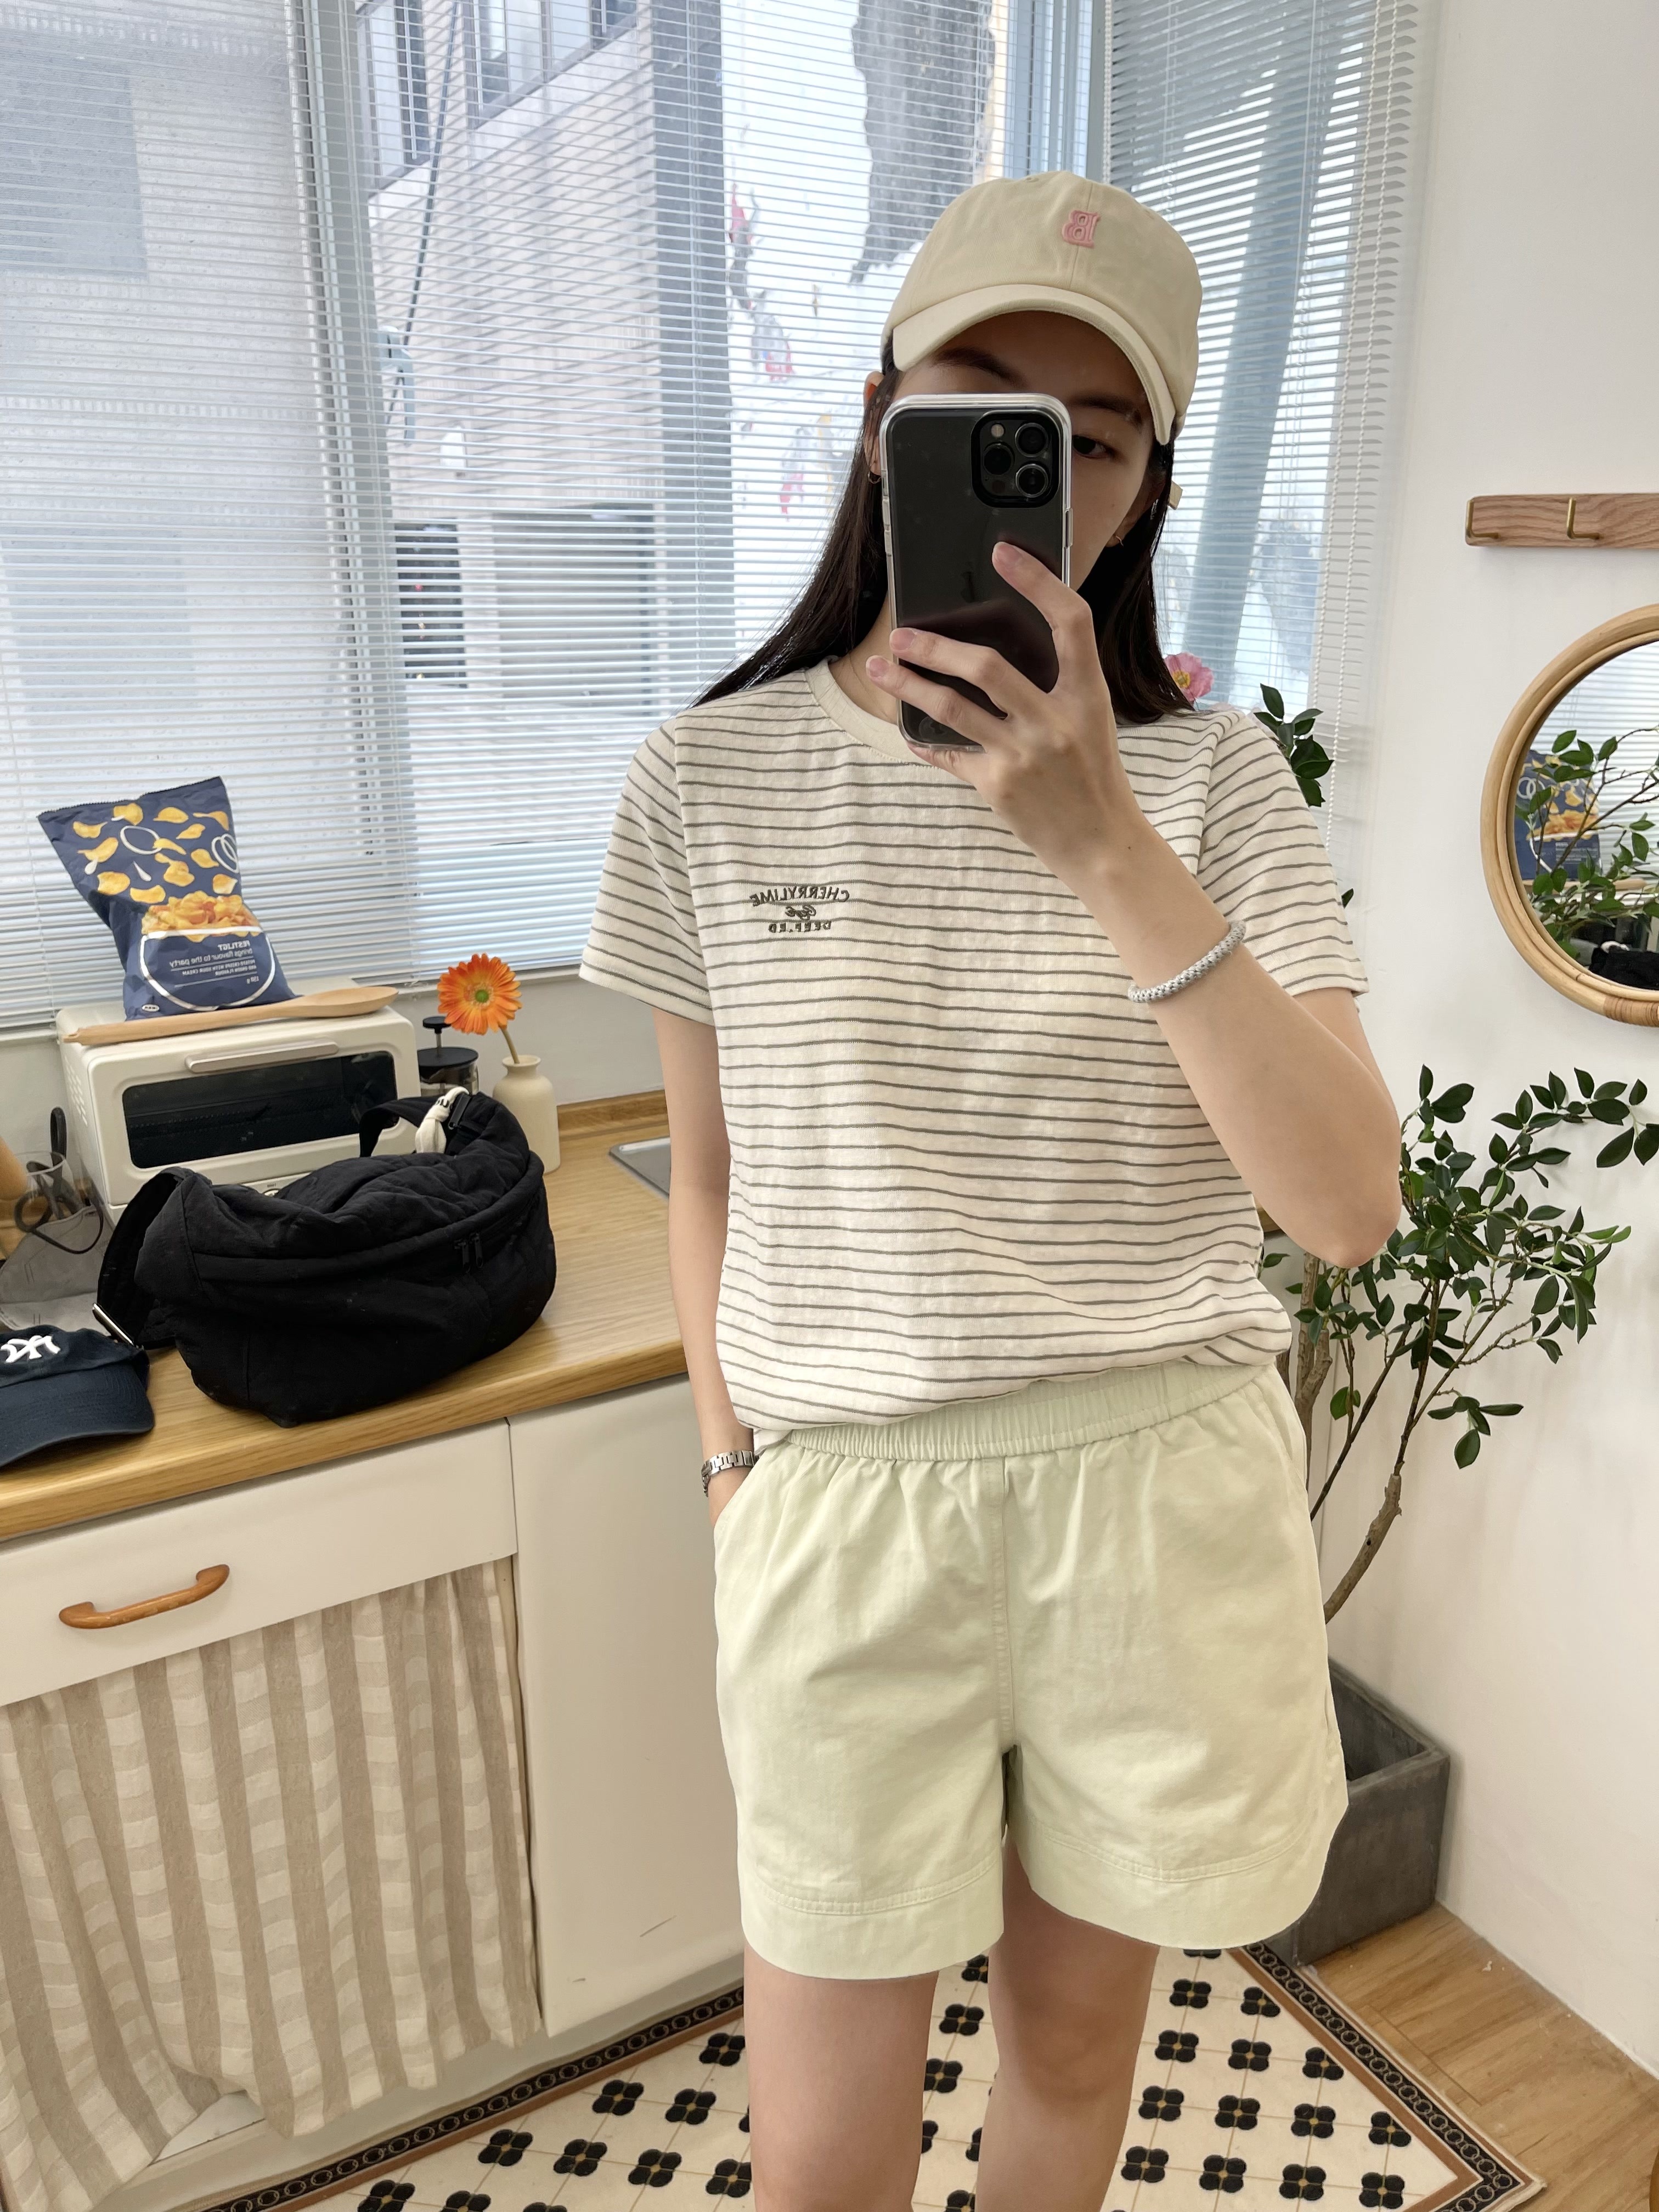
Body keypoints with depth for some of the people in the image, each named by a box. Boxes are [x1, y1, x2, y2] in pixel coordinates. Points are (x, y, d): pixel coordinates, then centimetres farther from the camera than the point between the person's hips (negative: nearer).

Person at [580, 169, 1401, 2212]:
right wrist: (737, 1471, 4)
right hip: (846, 1496, 0)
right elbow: (712, 1180, 6)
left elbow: (1350, 1205, -15)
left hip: (1165, 1489, 1)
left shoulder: (1213, 778, -4)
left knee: (1075, 2041, 23)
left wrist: (1107, 843, -24)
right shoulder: (709, 779, -3)